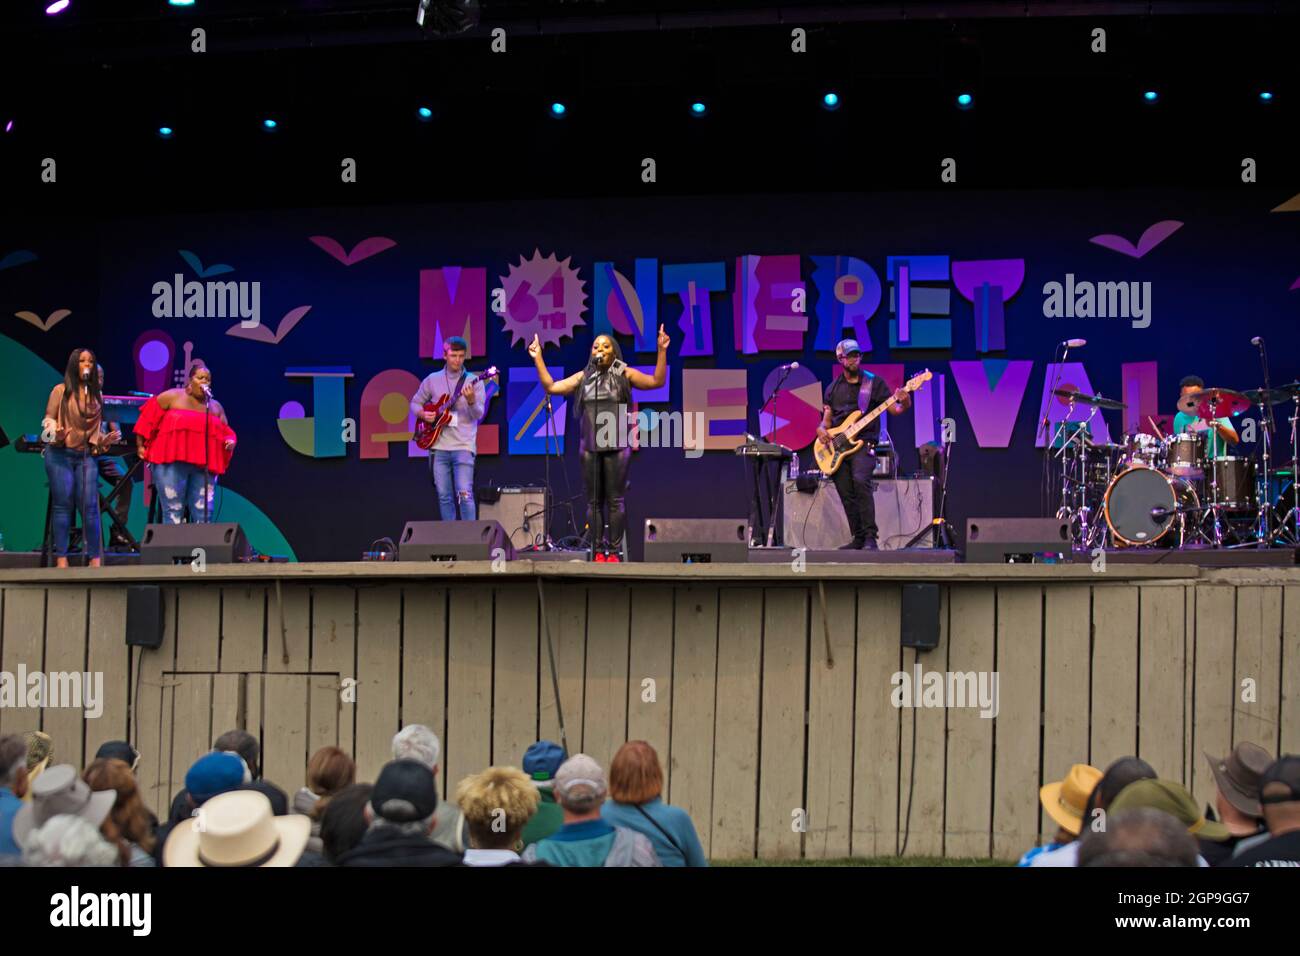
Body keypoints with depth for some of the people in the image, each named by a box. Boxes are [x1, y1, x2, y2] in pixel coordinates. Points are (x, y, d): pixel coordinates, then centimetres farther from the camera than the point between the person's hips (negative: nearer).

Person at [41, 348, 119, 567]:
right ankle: (61, 558, -4)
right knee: (62, 505, -5)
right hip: (60, 454, -3)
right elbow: (48, 419, 0)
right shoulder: (61, 390, 1)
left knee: (89, 506, -4)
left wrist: (105, 440, -2)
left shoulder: (96, 395, 14)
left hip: (86, 456, 3)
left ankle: (95, 558, -1)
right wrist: (55, 434, -20)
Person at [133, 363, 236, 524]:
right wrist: (140, 445, 3)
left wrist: (230, 441, -4)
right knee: (173, 512, -8)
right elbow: (149, 418, 6)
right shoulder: (171, 396, 6)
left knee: (203, 515, -5)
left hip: (204, 467, 4)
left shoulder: (216, 407, 18)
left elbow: (226, 432, 19)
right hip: (171, 462, -3)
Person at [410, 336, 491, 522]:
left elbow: (478, 414, -9)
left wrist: (471, 401, -30)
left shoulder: (473, 382, 0)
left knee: (464, 494, -14)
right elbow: (415, 403, 18)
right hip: (439, 446, 3)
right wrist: (423, 414, -3)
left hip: (463, 446, -3)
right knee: (444, 496, 6)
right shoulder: (432, 380, 8)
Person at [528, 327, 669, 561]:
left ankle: (614, 551, -3)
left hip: (616, 446, -3)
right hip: (590, 445, 3)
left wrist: (662, 352, -13)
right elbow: (551, 387, 11)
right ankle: (597, 551, 5)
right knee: (594, 501, 2)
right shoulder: (583, 378, 14)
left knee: (615, 499, -4)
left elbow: (657, 381, -4)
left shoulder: (624, 374, 5)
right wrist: (538, 358, 8)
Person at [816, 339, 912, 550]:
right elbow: (826, 419, 20)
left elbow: (895, 410, 2)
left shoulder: (874, 382, 6)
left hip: (863, 443, -5)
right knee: (846, 494, 1)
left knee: (860, 480, -28)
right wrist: (821, 430, -3)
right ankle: (859, 538, 12)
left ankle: (871, 537, -26)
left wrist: (904, 403, -21)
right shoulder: (833, 388, 16)